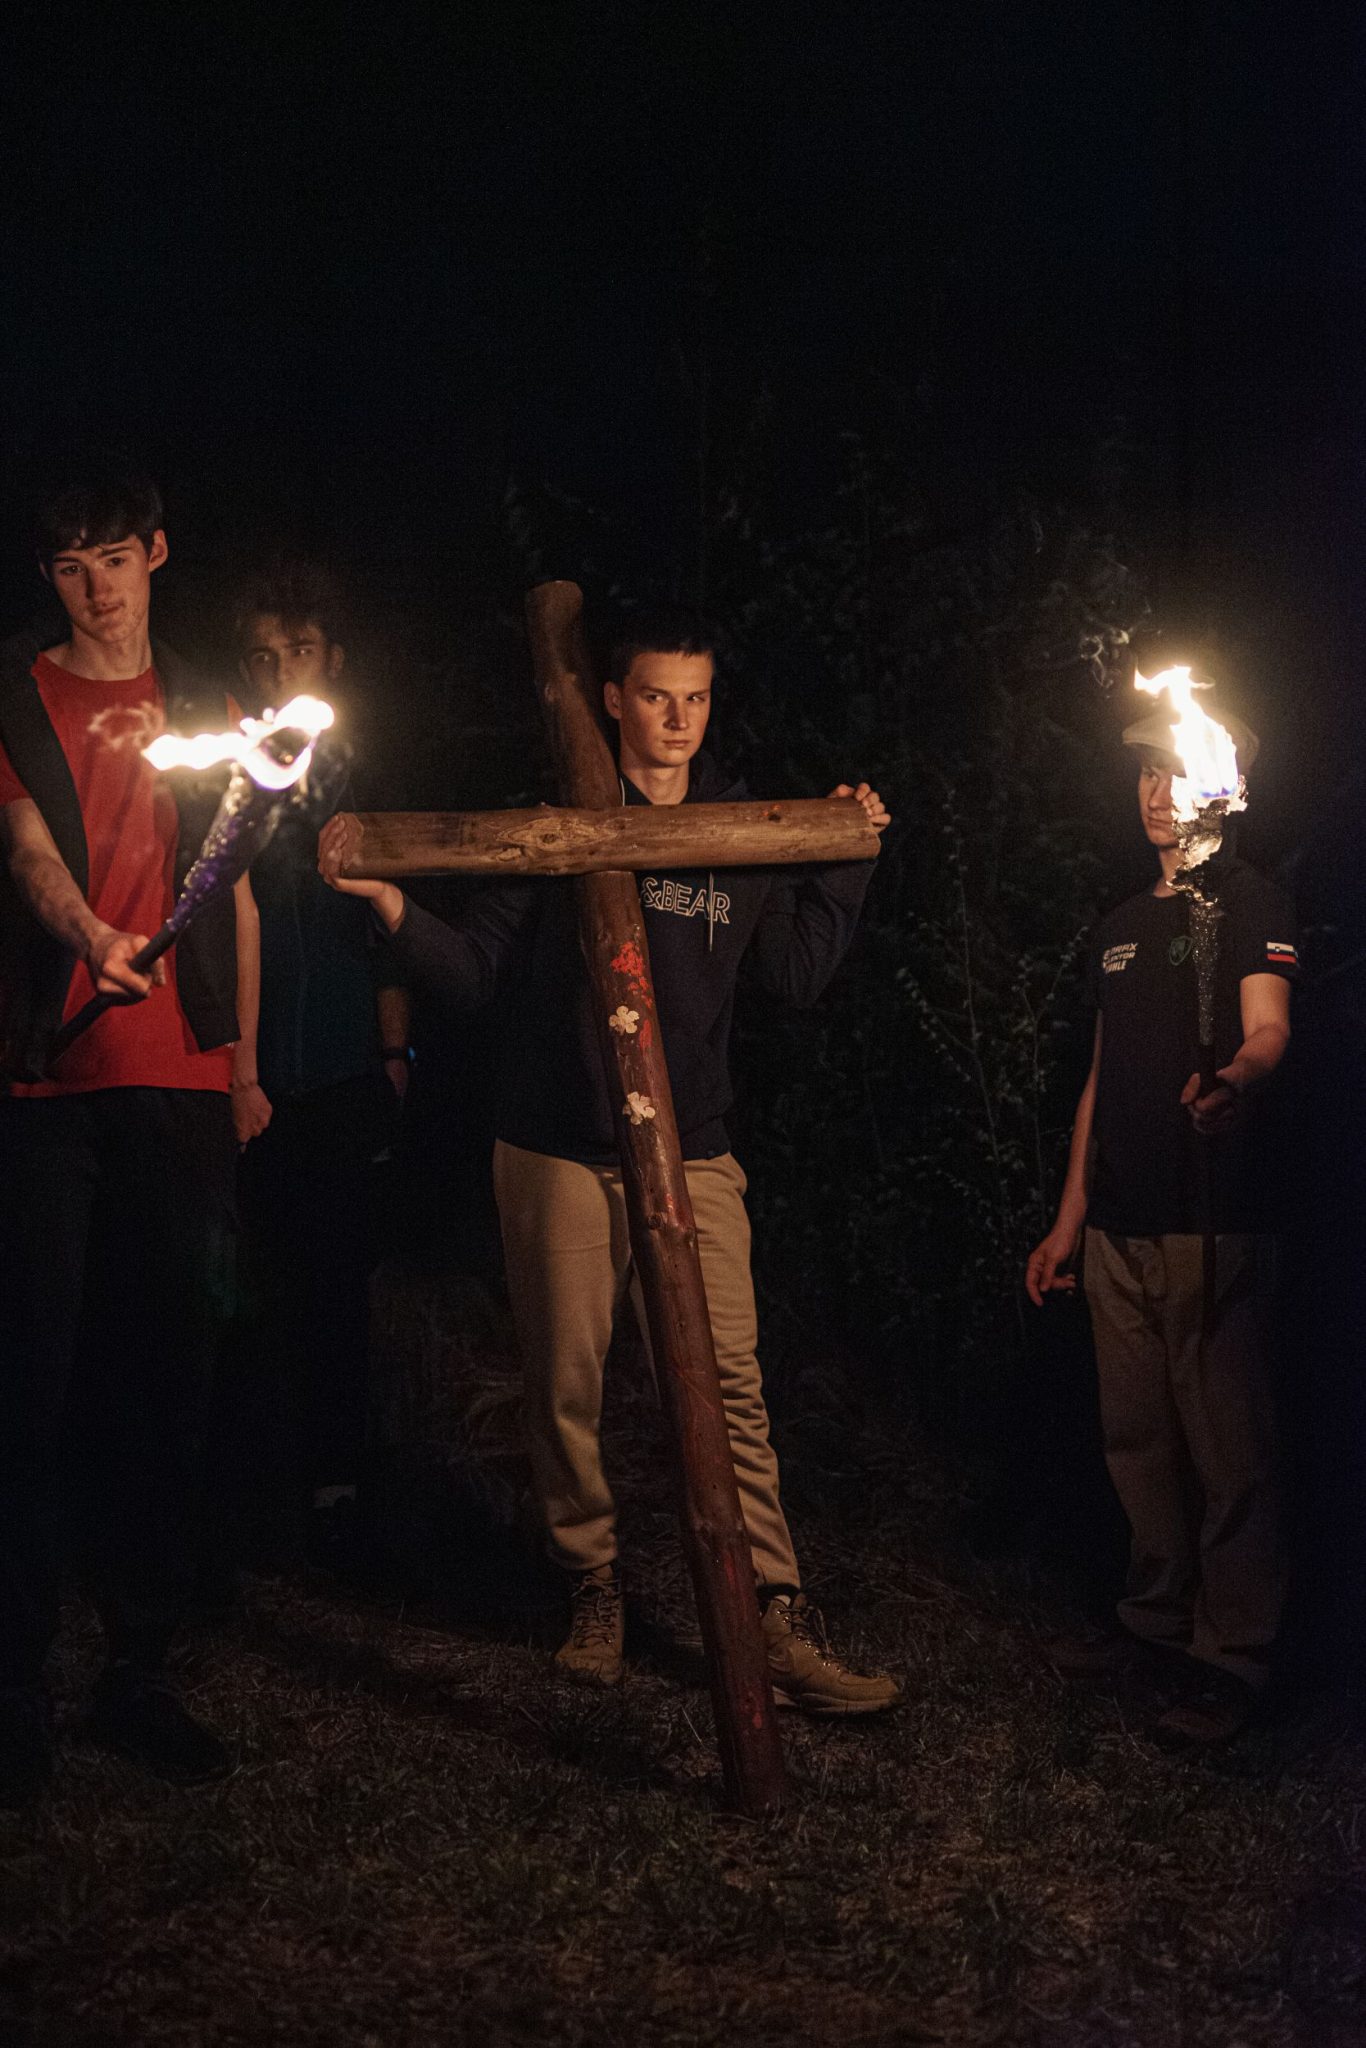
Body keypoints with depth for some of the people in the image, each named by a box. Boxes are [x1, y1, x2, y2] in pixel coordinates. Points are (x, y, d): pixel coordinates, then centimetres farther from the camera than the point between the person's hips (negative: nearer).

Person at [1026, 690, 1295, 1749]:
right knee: (1137, 1437, 13)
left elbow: (1269, 1030, -20)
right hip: (1120, 1224, 7)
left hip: (1213, 1223, -7)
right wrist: (1070, 1218, 20)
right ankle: (1158, 1613, 27)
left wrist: (1233, 1079, -44)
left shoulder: (1254, 905, -3)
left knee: (1226, 1445, -4)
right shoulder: (1121, 929, 19)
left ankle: (1234, 1657, 5)